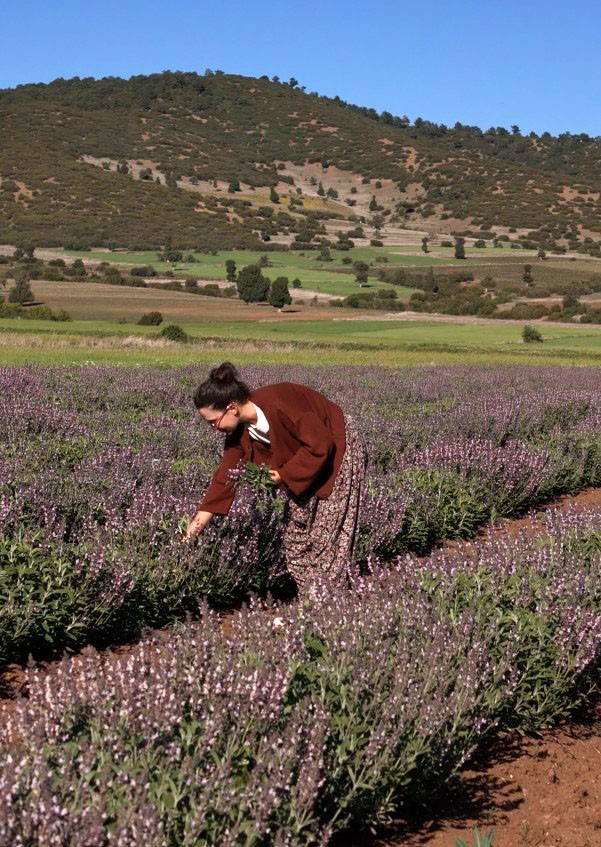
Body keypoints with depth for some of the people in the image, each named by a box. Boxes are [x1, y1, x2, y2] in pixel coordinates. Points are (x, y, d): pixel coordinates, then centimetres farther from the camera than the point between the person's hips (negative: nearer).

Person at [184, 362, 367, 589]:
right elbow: (226, 474, -6)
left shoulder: (279, 406, -34)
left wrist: (284, 474, -22)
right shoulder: (240, 429, -9)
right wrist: (197, 523, -8)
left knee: (329, 532, -7)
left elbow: (320, 446, -30)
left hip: (339, 450, -8)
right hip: (305, 455, 8)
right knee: (296, 530, 6)